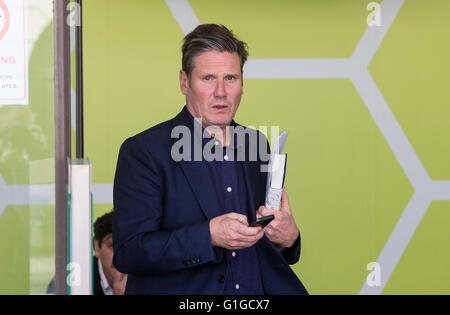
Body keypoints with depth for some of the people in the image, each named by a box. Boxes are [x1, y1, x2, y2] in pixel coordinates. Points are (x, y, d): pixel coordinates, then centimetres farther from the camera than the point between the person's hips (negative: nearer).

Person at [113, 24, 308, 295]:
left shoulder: (255, 144, 13)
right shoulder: (143, 152, -5)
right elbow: (128, 252, -12)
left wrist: (287, 238, -1)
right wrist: (210, 236, -21)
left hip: (259, 290, 3)